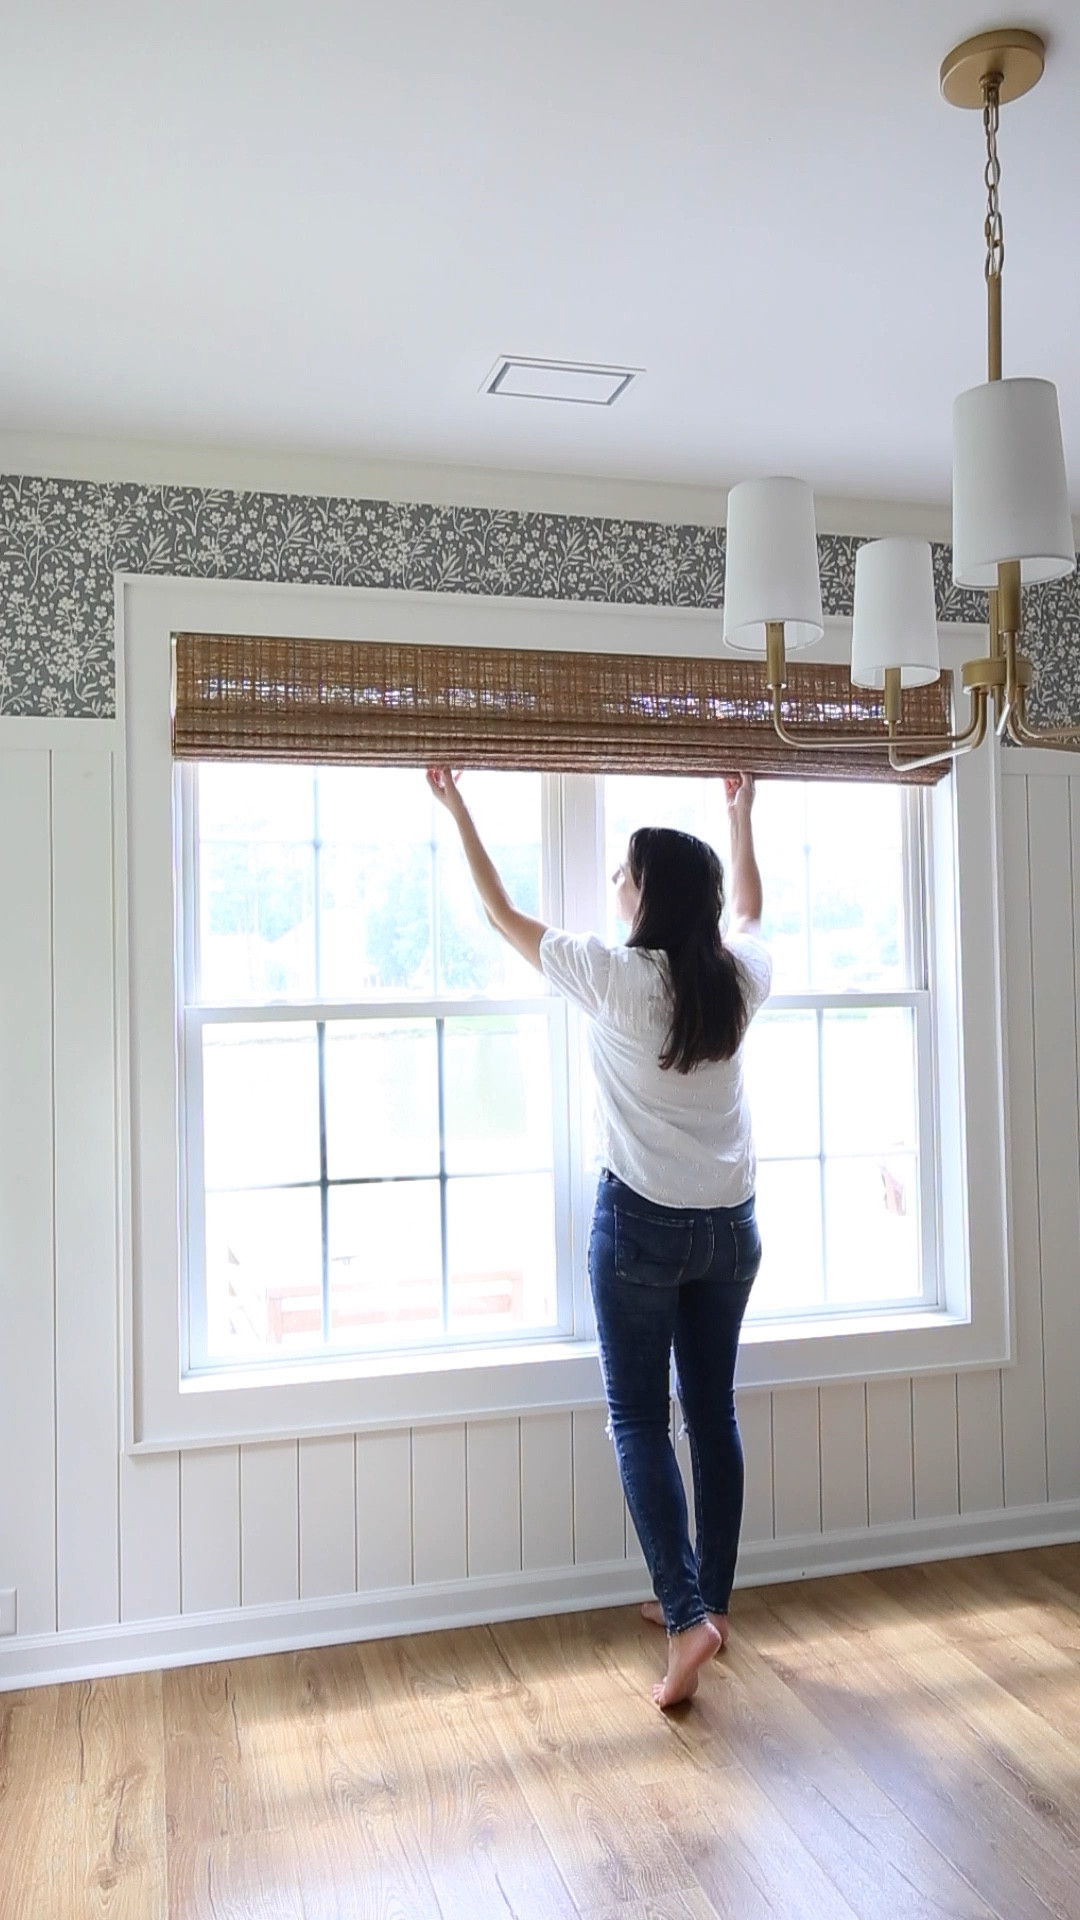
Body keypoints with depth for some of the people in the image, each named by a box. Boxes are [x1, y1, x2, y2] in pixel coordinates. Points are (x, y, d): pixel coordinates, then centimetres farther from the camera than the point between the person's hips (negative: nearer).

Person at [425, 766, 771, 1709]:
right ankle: (711, 1599, 27)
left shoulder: (614, 978, -14)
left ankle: (686, 1614, -1)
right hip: (730, 1225, 5)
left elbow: (503, 913, -1)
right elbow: (750, 908, 23)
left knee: (639, 1421, 5)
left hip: (641, 1224, -5)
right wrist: (744, 813, 36)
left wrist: (458, 809, 10)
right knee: (713, 1412, 15)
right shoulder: (739, 979, -1)